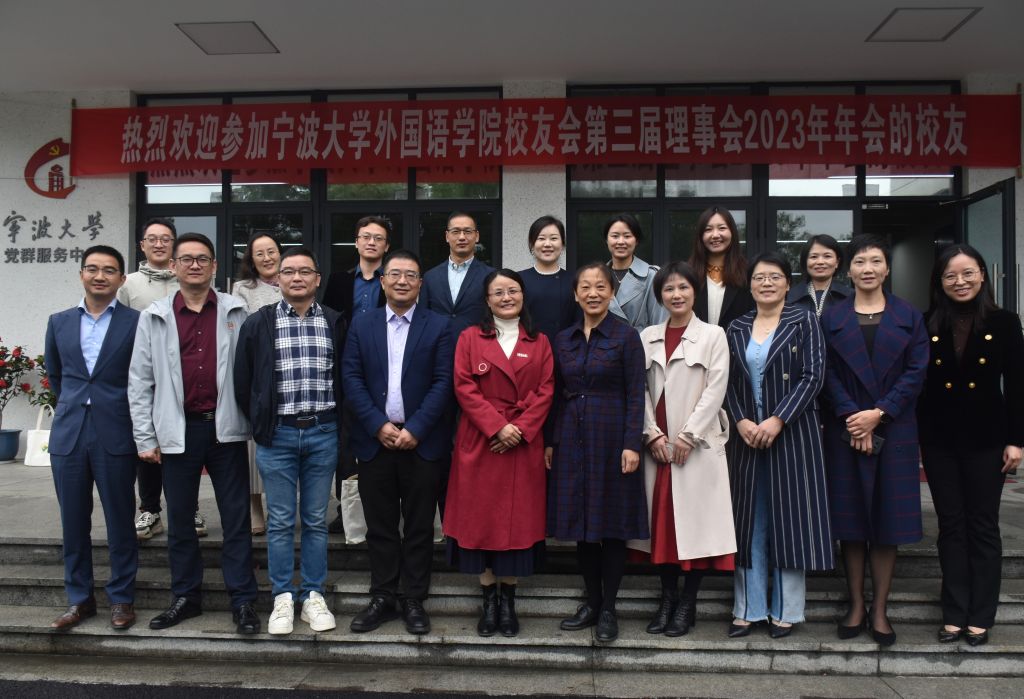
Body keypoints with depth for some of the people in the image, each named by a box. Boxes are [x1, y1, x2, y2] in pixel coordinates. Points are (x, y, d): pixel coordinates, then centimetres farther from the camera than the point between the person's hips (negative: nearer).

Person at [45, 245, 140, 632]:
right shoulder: (59, 322, 9)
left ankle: (122, 598, 18)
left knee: (120, 522, 5)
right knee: (73, 523, 10)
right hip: (68, 435, 4)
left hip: (115, 436, -3)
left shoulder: (137, 322, -4)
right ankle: (79, 598, 24)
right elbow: (55, 374, 22)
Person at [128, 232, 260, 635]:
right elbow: (140, 381, 4)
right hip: (178, 431, 1)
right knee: (179, 519, 12)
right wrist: (145, 438, 0)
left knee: (236, 518, 4)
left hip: (225, 428, -1)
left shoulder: (236, 313, 3)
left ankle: (242, 601, 13)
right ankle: (186, 597, 27)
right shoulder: (154, 317, 4)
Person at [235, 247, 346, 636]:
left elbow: (344, 377, 9)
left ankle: (313, 596, 19)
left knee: (316, 520, 9)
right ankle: (282, 598, 18)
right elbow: (243, 381, 4)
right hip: (277, 434, -1)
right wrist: (260, 424, 4)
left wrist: (335, 422, 5)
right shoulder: (258, 324, 1)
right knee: (280, 521, 6)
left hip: (323, 433, 1)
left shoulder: (335, 323, 5)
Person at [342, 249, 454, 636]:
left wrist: (414, 429, -13)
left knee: (419, 526, 6)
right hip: (375, 440, 2)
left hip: (422, 441, -1)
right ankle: (382, 597, 21)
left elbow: (443, 382, -4)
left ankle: (414, 600, 18)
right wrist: (379, 426, -10)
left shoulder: (438, 326, 2)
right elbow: (352, 379, 1)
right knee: (380, 525, 9)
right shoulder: (361, 325, 8)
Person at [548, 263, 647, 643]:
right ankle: (591, 602, 23)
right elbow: (557, 394, 12)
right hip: (573, 438, 5)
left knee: (612, 522, 3)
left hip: (611, 436, -4)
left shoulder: (626, 336, -4)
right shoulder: (563, 339, 10)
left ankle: (608, 609, 15)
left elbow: (635, 395, -7)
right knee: (581, 521, 9)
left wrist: (632, 444, -14)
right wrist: (550, 441, 7)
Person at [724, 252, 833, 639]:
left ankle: (786, 611, 15)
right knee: (749, 519, 7)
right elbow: (729, 382, 6)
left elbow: (813, 376, -8)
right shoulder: (736, 329, 10)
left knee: (790, 517, 3)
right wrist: (742, 421, -10)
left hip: (792, 433, -3)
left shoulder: (804, 323, 0)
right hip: (747, 435, 3)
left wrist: (777, 421, -16)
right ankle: (747, 609, 17)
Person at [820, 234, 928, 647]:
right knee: (850, 521, 4)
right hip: (845, 431, 0)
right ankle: (856, 606, 16)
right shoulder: (832, 319, 7)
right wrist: (853, 417, -13)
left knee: (888, 522, 3)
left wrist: (878, 413, -12)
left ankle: (879, 611, 13)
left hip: (894, 431, 0)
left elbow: (916, 372, -1)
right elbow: (827, 374, -1)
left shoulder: (909, 317, 7)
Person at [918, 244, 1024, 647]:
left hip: (986, 439, -1)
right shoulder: (926, 325, 1)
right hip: (939, 440, 1)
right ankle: (954, 614, 17)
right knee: (951, 526, 8)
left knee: (983, 526, 7)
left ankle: (980, 617, 17)